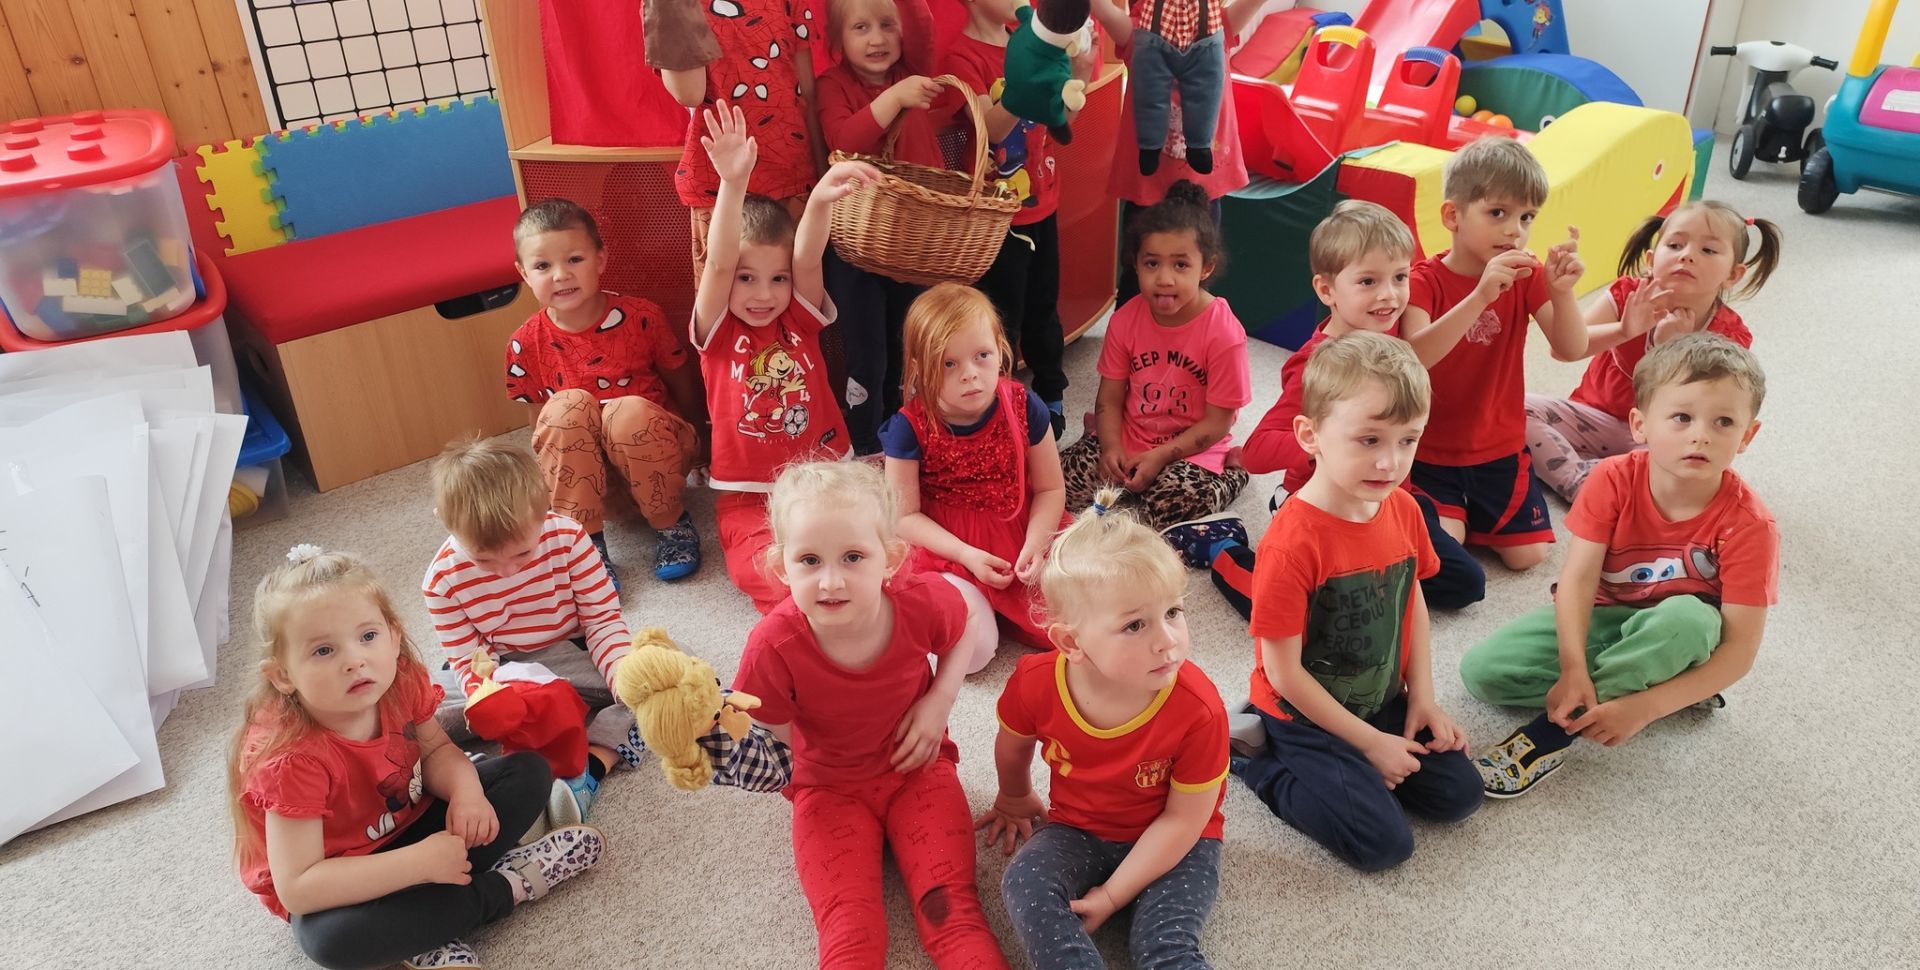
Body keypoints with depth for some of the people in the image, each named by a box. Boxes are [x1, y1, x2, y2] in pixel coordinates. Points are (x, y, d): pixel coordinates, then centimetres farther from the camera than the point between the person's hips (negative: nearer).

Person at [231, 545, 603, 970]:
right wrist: (421, 863, -38)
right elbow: (296, 887, -33)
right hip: (335, 887, -6)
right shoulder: (292, 757, -32)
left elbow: (435, 749, 3)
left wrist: (465, 790, -21)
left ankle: (429, 919, -17)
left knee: (529, 771, -2)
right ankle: (505, 886, -19)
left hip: (412, 824, 6)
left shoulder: (400, 681, -17)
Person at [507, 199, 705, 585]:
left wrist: (686, 442, -5)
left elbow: (685, 389, 1)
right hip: (583, 466, 1)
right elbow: (538, 421, 6)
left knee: (630, 410, -34)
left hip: (655, 454, -1)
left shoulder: (641, 317, -10)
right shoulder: (526, 345, -6)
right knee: (568, 405, -29)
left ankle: (672, 524, -10)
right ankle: (586, 544, -22)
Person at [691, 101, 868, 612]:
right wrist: (733, 185, -36)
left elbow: (807, 260, -15)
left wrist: (819, 201, -38)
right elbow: (718, 264, -19)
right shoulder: (717, 331, -1)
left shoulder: (800, 318, 4)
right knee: (774, 574, -30)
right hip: (750, 499, -2)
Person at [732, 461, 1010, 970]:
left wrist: (939, 703, -12)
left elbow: (959, 637, 3)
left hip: (917, 769, 1)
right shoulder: (774, 647, -28)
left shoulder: (925, 602, -23)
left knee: (953, 915, -11)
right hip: (829, 787, -1)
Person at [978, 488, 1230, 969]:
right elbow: (1014, 746, 4)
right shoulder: (1036, 681, -22)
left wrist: (1113, 894, -16)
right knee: (1025, 885, -26)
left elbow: (1183, 820, -17)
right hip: (1079, 830, 2)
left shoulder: (1199, 709, -28)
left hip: (1174, 845, -2)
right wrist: (1015, 798, 23)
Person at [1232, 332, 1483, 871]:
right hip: (1307, 714, -7)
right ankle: (1262, 761, 4)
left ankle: (1349, 769, 19)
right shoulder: (1293, 542, -30)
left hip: (1384, 703, 7)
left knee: (1459, 795, 4)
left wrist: (1422, 698, 2)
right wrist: (1369, 742, -15)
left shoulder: (1402, 509, -8)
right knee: (1384, 843, -12)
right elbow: (1283, 672, -23)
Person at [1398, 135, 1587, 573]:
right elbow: (1414, 355, -33)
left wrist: (1561, 292, -31)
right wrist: (1481, 295, -44)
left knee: (1528, 555, -3)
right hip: (1429, 452, -4)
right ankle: (1452, 516, 13)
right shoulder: (1425, 280, -13)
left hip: (1501, 450, 4)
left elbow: (1571, 350, -12)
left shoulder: (1527, 276, -1)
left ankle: (1474, 518, 25)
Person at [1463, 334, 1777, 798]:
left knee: (1689, 616, -40)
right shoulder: (1613, 480, -17)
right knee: (1481, 668, -18)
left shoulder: (1748, 525, -22)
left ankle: (1556, 729, -27)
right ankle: (1673, 685, -10)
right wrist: (1573, 669, -37)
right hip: (1601, 618, 2)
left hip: (1673, 636, -2)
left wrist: (1643, 707, -34)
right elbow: (1578, 577, -21)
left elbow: (1739, 650, -23)